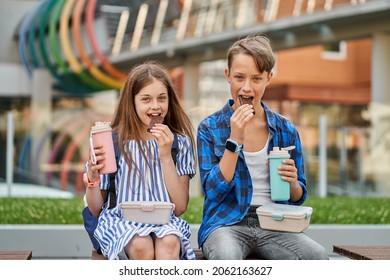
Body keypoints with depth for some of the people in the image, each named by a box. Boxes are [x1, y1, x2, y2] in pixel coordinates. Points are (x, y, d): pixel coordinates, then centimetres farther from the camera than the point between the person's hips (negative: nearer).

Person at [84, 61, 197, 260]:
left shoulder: (180, 142, 6)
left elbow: (180, 207, -1)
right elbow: (96, 210, 7)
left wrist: (166, 156, -10)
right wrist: (92, 177, -15)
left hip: (164, 221, 1)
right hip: (121, 221, -1)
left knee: (169, 243, -34)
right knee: (142, 246, -35)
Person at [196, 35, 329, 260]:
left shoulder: (286, 130, 9)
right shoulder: (210, 128, 3)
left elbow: (298, 198, 16)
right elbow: (213, 190, -6)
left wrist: (292, 183, -8)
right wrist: (234, 139, -14)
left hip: (274, 224, 3)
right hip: (227, 223, -3)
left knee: (317, 255, -28)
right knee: (226, 256, -39)